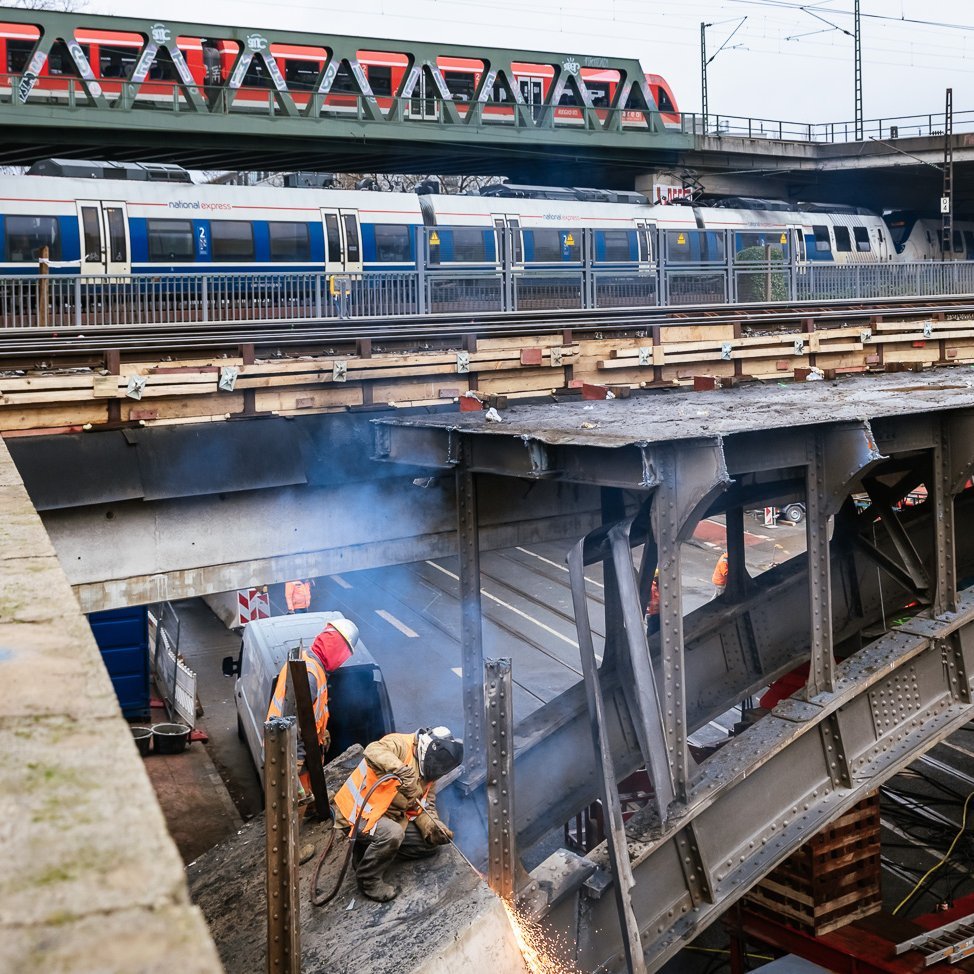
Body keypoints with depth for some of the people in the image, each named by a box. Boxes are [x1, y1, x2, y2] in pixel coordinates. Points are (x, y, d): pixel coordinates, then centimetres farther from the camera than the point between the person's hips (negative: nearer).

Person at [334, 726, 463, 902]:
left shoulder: (428, 771, 5)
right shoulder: (401, 744, -21)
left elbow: (426, 806, 6)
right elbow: (373, 751, -41)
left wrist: (432, 826, -14)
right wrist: (403, 771, -52)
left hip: (389, 816, 9)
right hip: (358, 813, -9)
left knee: (431, 843, 5)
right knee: (392, 833, -35)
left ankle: (370, 850, 12)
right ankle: (368, 880, -10)